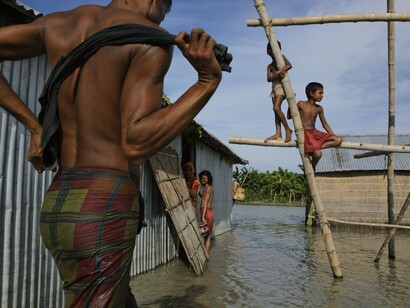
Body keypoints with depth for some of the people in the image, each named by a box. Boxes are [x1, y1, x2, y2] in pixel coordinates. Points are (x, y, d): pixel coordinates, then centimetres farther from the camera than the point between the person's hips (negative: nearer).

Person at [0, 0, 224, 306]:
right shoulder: (152, 39, -6)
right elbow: (136, 144, -17)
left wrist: (33, 125, 16)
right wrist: (209, 80, -14)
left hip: (59, 205, 8)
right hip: (103, 211, -8)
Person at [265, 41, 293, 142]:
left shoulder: (281, 57, 6)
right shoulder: (270, 66, 20)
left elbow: (289, 65, -14)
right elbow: (268, 79, 4)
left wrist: (278, 72, -22)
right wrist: (276, 76, -17)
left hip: (281, 85, -7)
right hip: (274, 86, 7)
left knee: (276, 108, -21)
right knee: (276, 110, -3)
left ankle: (288, 129, -13)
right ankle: (278, 134, -9)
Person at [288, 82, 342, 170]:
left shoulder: (319, 108, 12)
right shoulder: (301, 104, -2)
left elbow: (325, 124, 17)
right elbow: (289, 116, 2)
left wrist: (334, 137, 10)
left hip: (315, 133, 6)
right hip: (304, 133, -6)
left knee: (339, 140, -13)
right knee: (318, 154, -28)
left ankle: (312, 150, -19)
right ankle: (311, 168, 4)